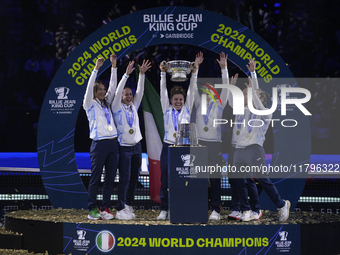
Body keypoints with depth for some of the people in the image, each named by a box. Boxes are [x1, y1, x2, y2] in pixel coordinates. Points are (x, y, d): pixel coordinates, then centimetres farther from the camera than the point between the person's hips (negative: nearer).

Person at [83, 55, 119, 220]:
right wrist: (96, 69, -16)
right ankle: (92, 210, -1)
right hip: (99, 143, -6)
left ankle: (105, 208, 10)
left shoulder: (106, 103, 18)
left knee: (110, 178, 5)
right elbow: (89, 87, -10)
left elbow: (113, 86, 16)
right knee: (95, 178, -4)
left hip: (113, 143, 6)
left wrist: (114, 67, 9)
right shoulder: (90, 104, 3)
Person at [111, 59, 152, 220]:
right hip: (124, 147, -6)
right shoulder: (117, 108, -3)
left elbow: (140, 91, 6)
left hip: (136, 146, 6)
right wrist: (126, 75, -22)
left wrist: (142, 74, -5)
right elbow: (118, 92, -15)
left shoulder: (134, 107, 12)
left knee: (134, 178, 8)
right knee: (125, 178, -11)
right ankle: (120, 210, -10)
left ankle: (128, 205, 17)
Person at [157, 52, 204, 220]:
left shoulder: (187, 109, 10)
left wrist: (195, 70, 0)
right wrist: (163, 73, -4)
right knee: (165, 179, -3)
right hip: (168, 147, 0)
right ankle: (164, 210, 0)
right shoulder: (167, 110, 10)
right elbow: (163, 91, 5)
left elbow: (191, 89, 5)